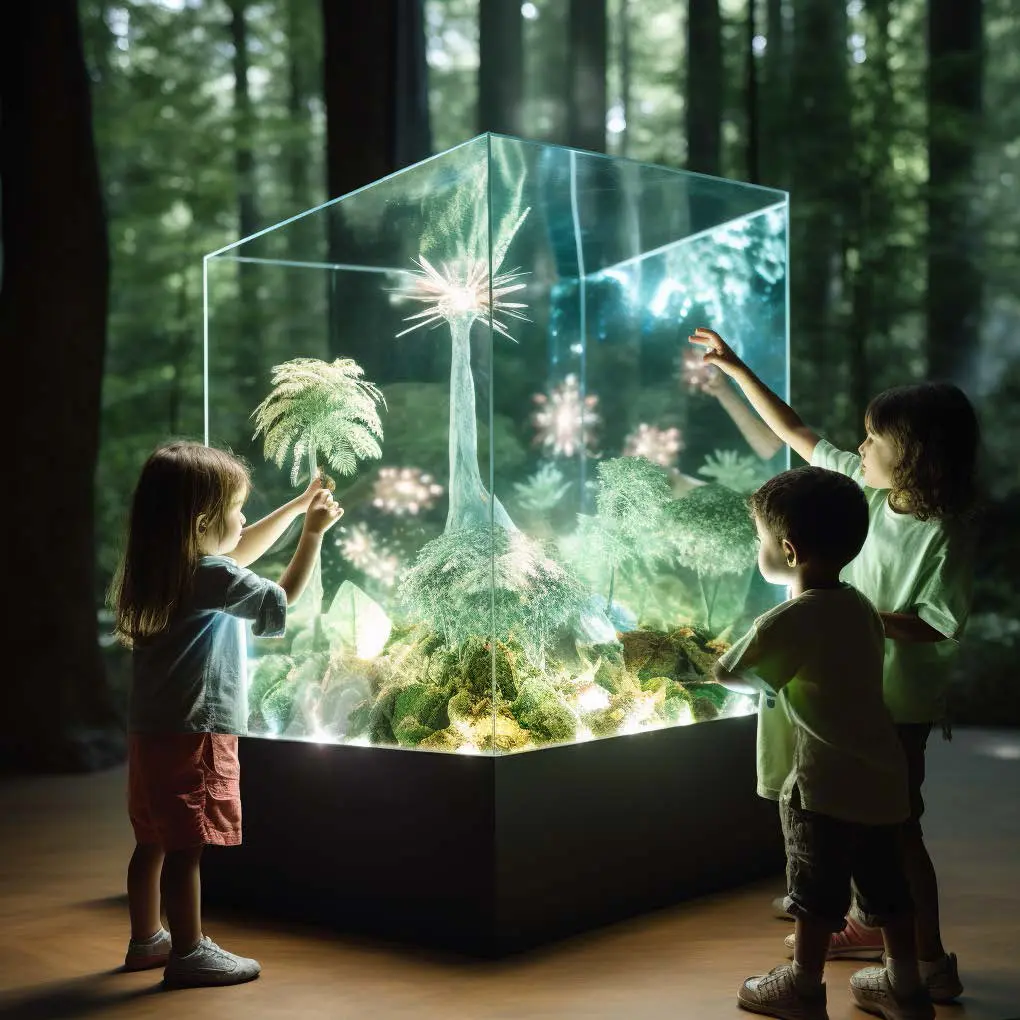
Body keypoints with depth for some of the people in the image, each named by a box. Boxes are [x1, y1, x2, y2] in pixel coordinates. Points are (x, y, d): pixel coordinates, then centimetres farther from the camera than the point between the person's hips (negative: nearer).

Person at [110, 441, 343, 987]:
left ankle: (146, 939, 29)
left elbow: (241, 551, 24)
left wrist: (297, 506, 25)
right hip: (193, 734, -10)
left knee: (154, 840, 17)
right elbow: (282, 598, -5)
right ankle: (188, 953, 6)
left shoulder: (166, 566, 9)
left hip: (153, 729, 10)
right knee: (186, 847, -2)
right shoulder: (213, 576, -19)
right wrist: (313, 533, 1)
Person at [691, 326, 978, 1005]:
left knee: (898, 825, 0)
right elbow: (795, 433, 5)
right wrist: (734, 367, 6)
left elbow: (940, 625, -22)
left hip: (901, 701, -8)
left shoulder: (945, 534, -22)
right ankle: (874, 924, 37)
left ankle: (933, 962, 14)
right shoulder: (864, 486, -2)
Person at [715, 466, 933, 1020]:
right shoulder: (860, 607, 5)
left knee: (817, 890, 8)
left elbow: (728, 673, -8)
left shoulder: (786, 622, -18)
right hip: (879, 775, 8)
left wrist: (765, 678, 10)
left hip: (825, 785, -7)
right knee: (886, 886, 17)